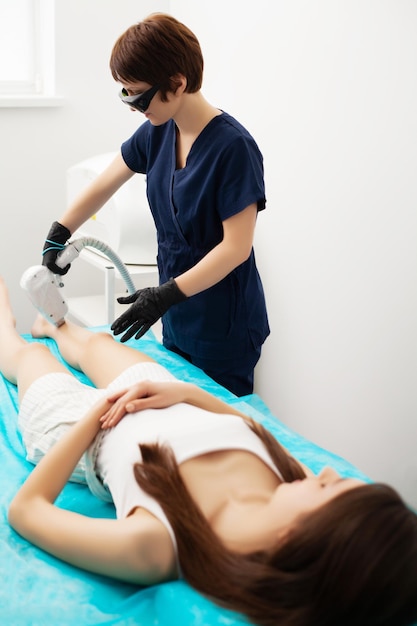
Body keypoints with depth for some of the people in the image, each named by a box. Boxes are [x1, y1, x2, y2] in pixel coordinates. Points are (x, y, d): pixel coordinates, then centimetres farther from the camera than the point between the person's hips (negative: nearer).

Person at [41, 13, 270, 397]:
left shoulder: (233, 147, -21)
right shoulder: (157, 133, 1)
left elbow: (236, 247, -21)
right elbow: (105, 184, 15)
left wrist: (167, 294, -26)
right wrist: (57, 236, 12)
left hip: (224, 326, -7)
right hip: (177, 318, 7)